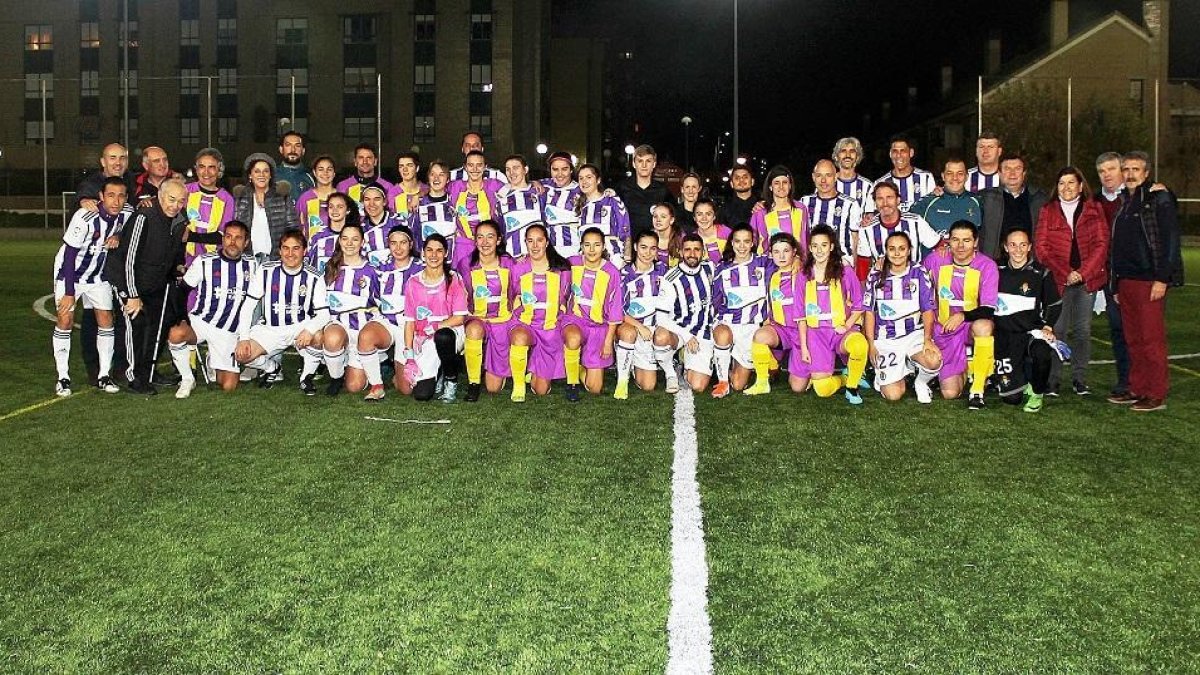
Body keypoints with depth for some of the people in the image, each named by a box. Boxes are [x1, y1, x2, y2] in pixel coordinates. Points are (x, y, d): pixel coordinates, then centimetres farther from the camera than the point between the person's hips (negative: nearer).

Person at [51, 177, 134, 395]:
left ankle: (104, 376, 8)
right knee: (65, 320, -8)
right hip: (69, 272, -4)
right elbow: (70, 255, -23)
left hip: (98, 275, 4)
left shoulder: (127, 213, -14)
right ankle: (63, 378, 2)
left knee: (106, 319, -1)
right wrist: (69, 293, -22)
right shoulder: (85, 218, -29)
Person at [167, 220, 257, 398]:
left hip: (228, 333, 2)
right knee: (176, 334, -39)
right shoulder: (204, 262, -1)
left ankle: (212, 363, 29)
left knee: (228, 386, -8)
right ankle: (187, 379, -12)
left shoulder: (251, 266, 8)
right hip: (199, 322, -2)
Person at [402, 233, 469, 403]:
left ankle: (451, 381, -12)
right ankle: (439, 375, 19)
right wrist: (409, 355, -5)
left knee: (442, 337, -40)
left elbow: (459, 318, -5)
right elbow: (409, 321, 3)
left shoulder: (454, 280, 0)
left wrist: (435, 327, -19)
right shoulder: (413, 282, 5)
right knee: (421, 394, -18)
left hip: (449, 333, -1)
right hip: (423, 341, 1)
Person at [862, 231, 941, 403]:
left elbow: (928, 309, -1)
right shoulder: (876, 276, 2)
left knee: (933, 361, -33)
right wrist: (871, 345, -2)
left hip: (914, 333, 0)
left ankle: (920, 382, 3)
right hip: (885, 339, 0)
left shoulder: (919, 272, 0)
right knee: (893, 395, -12)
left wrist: (927, 339, -15)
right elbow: (869, 312, 5)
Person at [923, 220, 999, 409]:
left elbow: (988, 310, -15)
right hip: (944, 331, 1)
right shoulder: (935, 260, -5)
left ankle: (977, 390, -24)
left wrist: (962, 316, -30)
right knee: (950, 393, -9)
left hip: (972, 325, -1)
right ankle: (964, 370, 28)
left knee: (983, 326, -40)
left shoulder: (987, 266, -10)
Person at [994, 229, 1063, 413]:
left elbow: (1054, 304, 9)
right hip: (1005, 335, 1)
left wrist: (1048, 327, -3)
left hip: (1032, 330, 0)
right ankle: (1018, 376, 27)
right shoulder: (997, 271, 5)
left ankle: (1037, 393, -8)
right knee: (1012, 398, -10)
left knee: (1042, 354, -37)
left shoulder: (1040, 273, 2)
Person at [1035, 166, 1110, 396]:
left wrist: (1082, 272, -10)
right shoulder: (1047, 211, 6)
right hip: (1059, 280, -1)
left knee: (1083, 330, 4)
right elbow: (1041, 248, 0)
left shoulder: (1094, 209, 9)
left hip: (1087, 278, 1)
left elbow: (1101, 244, 2)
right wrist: (1065, 273, -10)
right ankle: (1051, 380, -1)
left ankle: (1079, 379, 12)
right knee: (1057, 330, -6)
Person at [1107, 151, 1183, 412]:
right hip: (1125, 281, 7)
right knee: (1133, 340, 10)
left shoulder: (1159, 200, -4)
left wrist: (1161, 279, -17)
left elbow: (1169, 241, -11)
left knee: (1152, 339, -5)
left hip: (1149, 281, -7)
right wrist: (1115, 283, 18)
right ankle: (1137, 390, 17)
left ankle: (1157, 395, -1)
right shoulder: (1123, 203, 19)